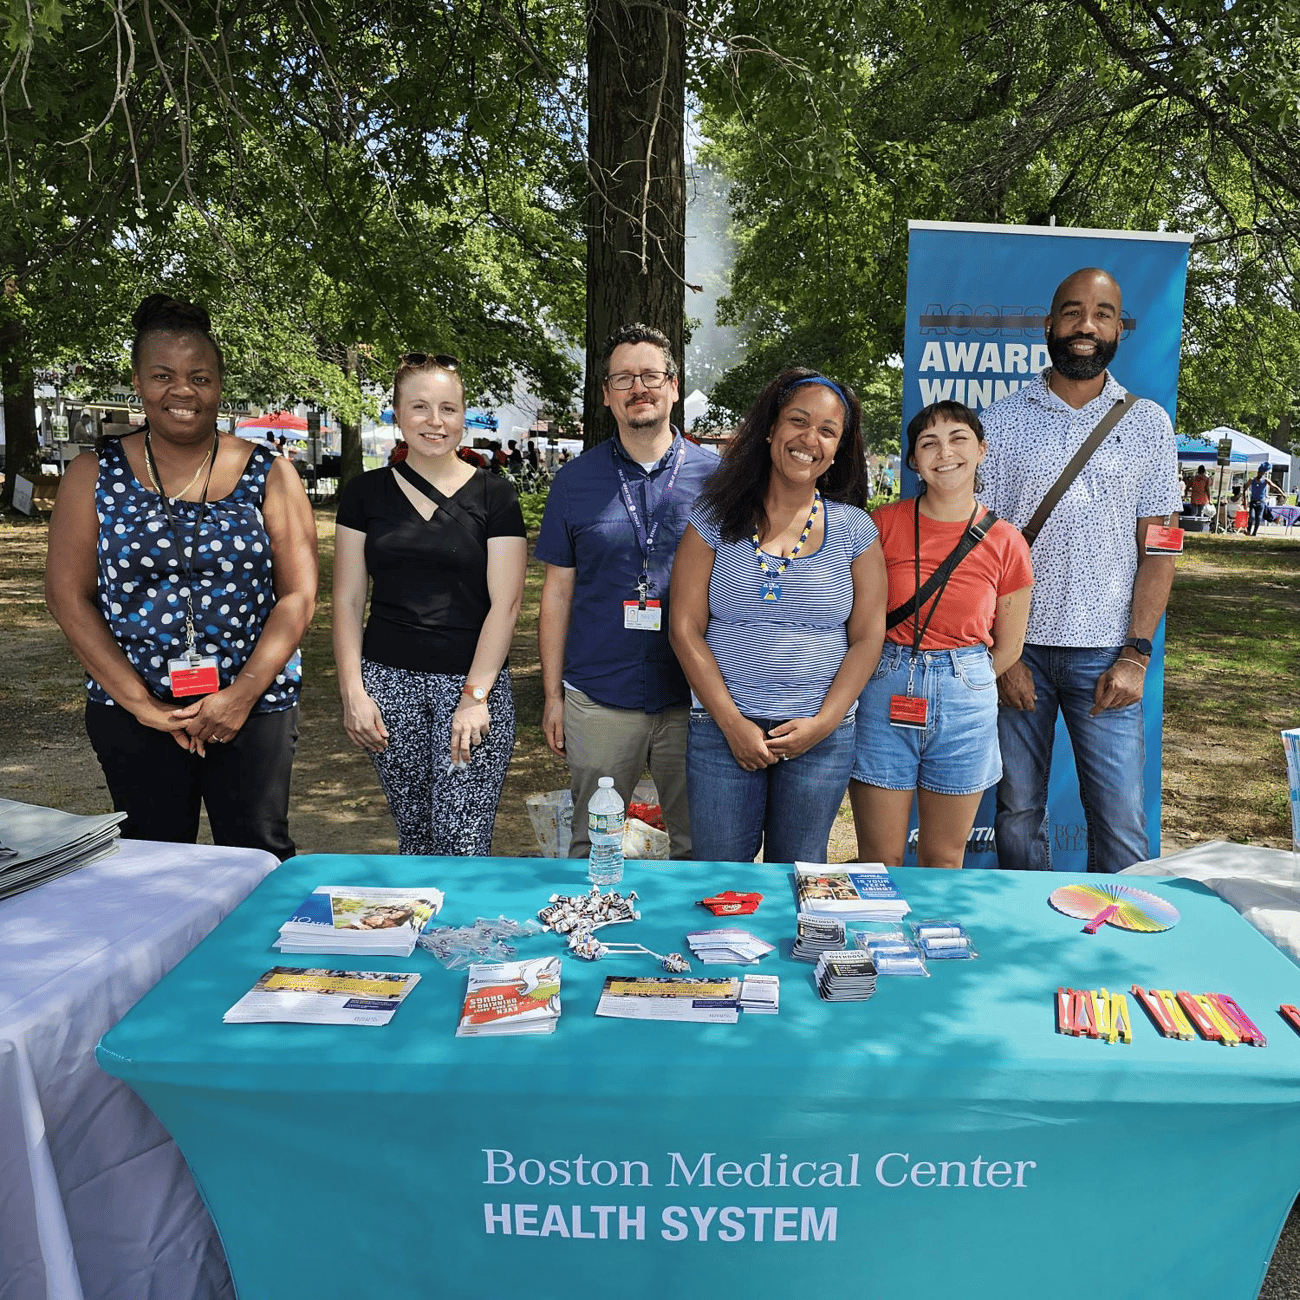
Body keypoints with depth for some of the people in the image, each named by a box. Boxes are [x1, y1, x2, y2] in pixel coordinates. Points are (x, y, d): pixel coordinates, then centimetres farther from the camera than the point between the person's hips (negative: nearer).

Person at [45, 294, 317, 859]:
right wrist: (139, 701, -8)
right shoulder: (94, 474, 5)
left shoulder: (268, 474, 2)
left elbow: (298, 594, -2)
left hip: (253, 707, -1)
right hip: (131, 712, 1)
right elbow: (68, 595, 1)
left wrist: (244, 693, -11)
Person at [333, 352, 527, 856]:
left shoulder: (494, 497, 1)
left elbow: (505, 603, -4)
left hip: (473, 682, -2)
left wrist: (475, 695, -11)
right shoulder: (366, 492, 8)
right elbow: (348, 601, 8)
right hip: (389, 682, 2)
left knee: (462, 844, -6)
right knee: (413, 834, 9)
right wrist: (352, 691, -1)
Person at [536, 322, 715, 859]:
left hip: (694, 700, 0)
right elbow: (557, 591, 7)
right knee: (592, 849, 12)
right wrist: (552, 694, 4)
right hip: (598, 700, 1)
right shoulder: (576, 479, 4)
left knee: (699, 845, 12)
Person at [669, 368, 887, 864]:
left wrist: (824, 721, -8)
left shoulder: (854, 530, 4)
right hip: (722, 730, -1)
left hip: (822, 738, 1)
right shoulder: (716, 519, 1)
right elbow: (686, 628, -3)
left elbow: (867, 637, 4)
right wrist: (732, 722, -9)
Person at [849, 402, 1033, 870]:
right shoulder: (883, 524, -3)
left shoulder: (1005, 543, 0)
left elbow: (1007, 647, 8)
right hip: (883, 696, -1)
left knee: (943, 859, 14)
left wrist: (956, 680, 6)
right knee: (879, 861, 6)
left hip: (966, 703, 1)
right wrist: (893, 674, -2)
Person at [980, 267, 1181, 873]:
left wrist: (1135, 656, -6)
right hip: (1018, 647, 0)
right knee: (1018, 813, 7)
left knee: (1122, 823, 0)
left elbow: (1156, 549, 4)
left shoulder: (1148, 424, 6)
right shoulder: (1001, 423, 4)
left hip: (1105, 653, 0)